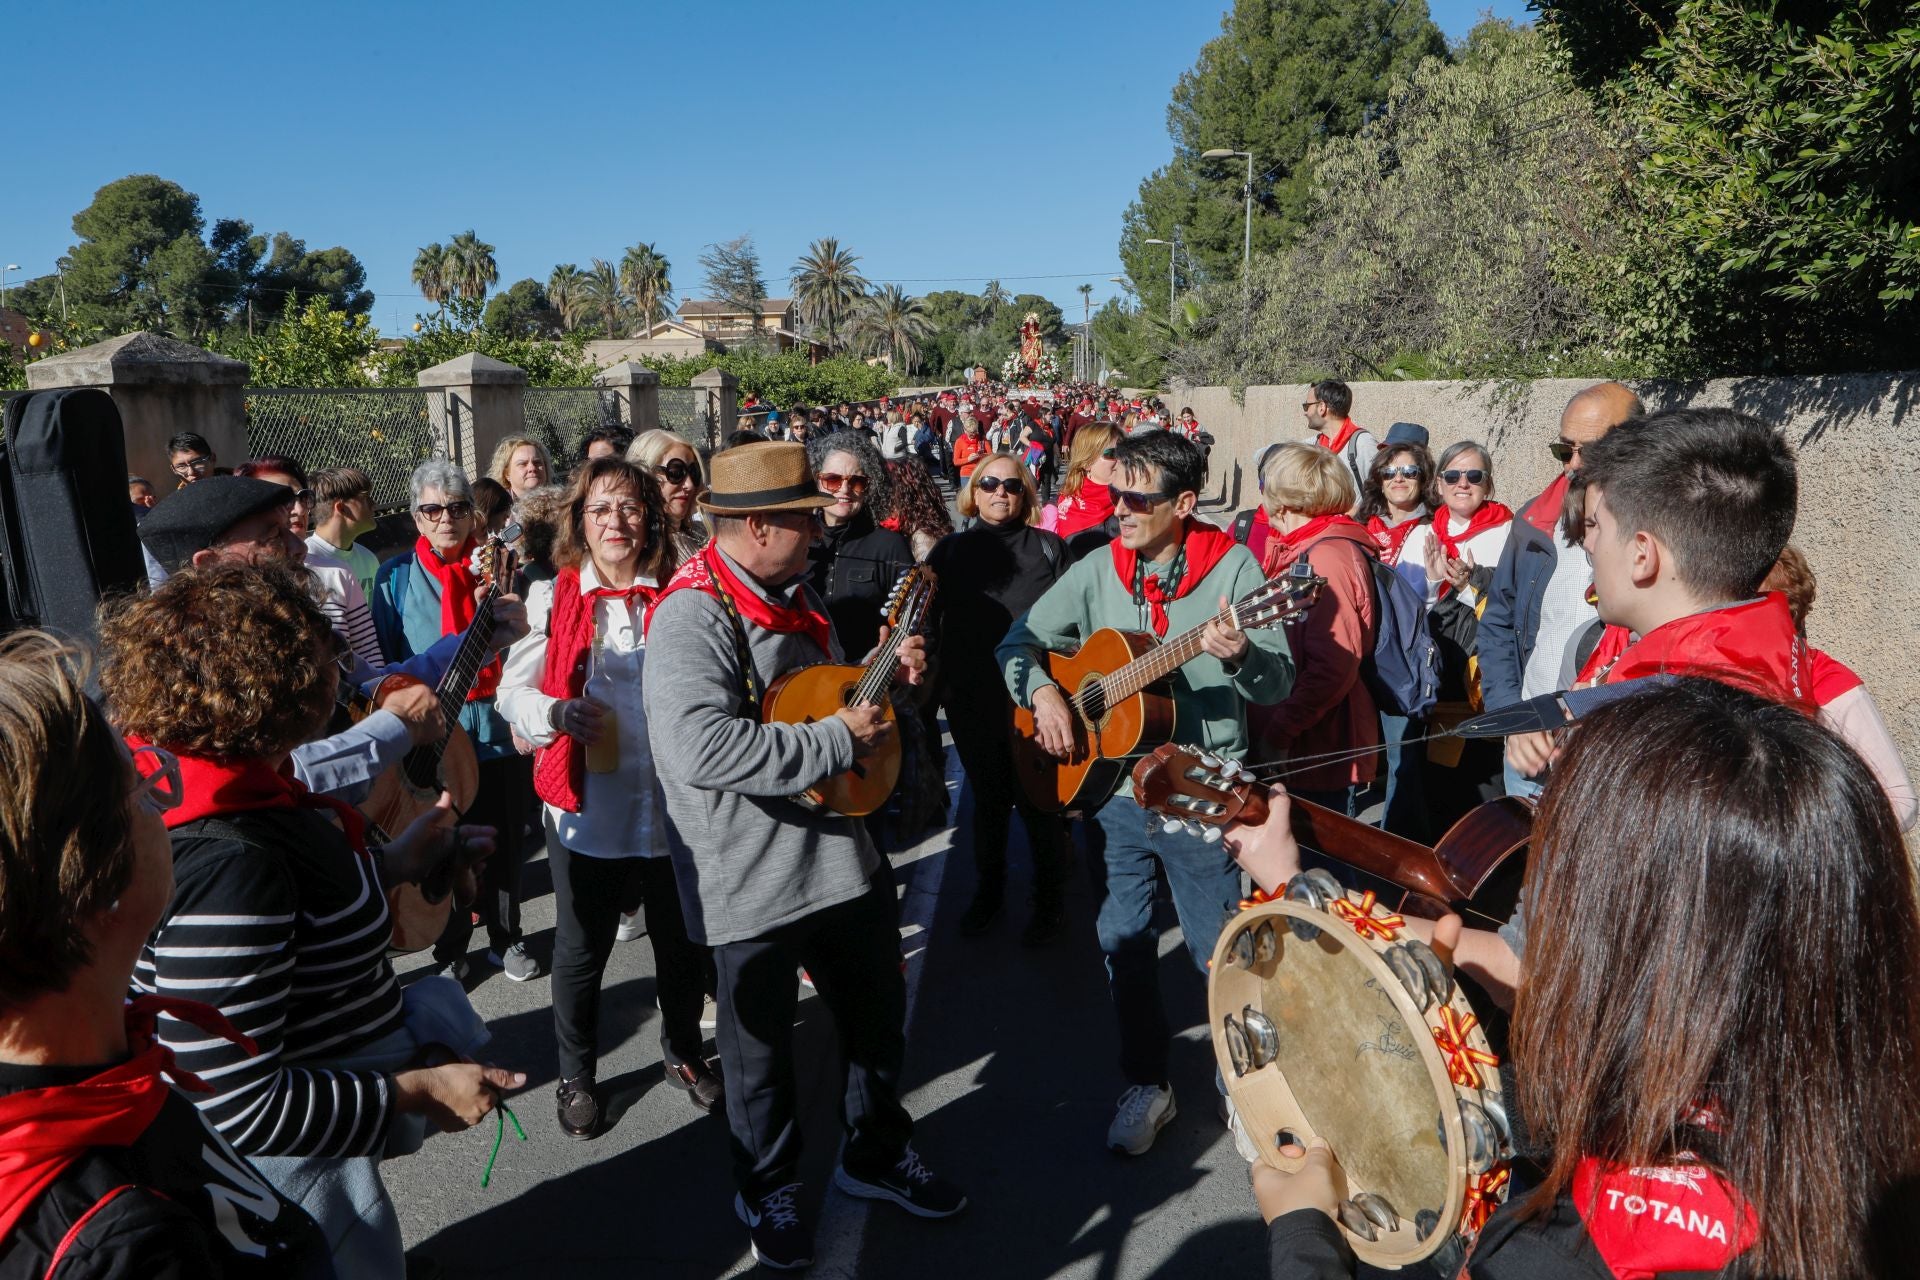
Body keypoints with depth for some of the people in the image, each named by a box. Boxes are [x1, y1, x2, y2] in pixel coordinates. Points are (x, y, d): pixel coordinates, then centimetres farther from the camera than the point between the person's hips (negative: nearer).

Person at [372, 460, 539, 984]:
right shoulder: (396, 577, 0)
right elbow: (385, 662, 4)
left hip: (499, 727, 1)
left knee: (506, 842, 12)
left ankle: (506, 939, 31)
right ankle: (449, 948, 30)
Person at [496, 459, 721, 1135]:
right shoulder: (554, 598, 0)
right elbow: (512, 690, 1)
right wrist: (557, 712, -19)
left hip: (674, 805, 1)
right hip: (587, 808, -1)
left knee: (682, 943, 16)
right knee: (581, 951, 13)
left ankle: (684, 1051, 42)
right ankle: (576, 1075, 36)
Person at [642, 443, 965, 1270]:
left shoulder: (794, 593, 7)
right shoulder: (692, 614, -22)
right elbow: (701, 748, -37)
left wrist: (887, 674, 4)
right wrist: (837, 741, -29)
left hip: (841, 849, 8)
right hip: (753, 879, -8)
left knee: (879, 1011, 21)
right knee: (762, 1044, 13)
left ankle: (877, 1155, 45)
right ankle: (769, 1192, 39)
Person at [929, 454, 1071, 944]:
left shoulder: (1049, 547, 1)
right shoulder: (951, 549, 7)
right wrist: (941, 683, 0)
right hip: (972, 698, 2)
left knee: (1038, 800, 5)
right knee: (988, 797, 16)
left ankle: (1049, 902, 23)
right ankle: (988, 891, 33)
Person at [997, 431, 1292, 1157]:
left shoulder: (1233, 568, -9)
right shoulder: (1098, 571, 2)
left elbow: (1279, 685, -13)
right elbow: (1018, 641, 9)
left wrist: (1240, 657, -34)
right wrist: (1041, 690, -10)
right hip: (1117, 787, 4)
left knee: (1219, 949, 8)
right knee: (1122, 942, 13)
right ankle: (1147, 1084, 33)